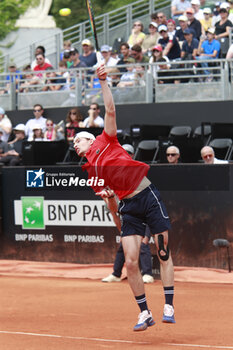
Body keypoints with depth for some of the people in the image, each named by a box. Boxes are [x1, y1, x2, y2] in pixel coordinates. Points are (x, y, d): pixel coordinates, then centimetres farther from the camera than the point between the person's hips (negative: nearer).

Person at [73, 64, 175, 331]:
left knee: (164, 254, -4)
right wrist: (107, 196, 3)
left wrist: (103, 82, -7)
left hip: (148, 196, -3)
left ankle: (168, 307, 0)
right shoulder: (91, 171, 16)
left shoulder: (106, 142, 7)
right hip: (128, 207, 3)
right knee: (130, 262, -7)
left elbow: (110, 110, -3)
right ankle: (144, 313, 3)